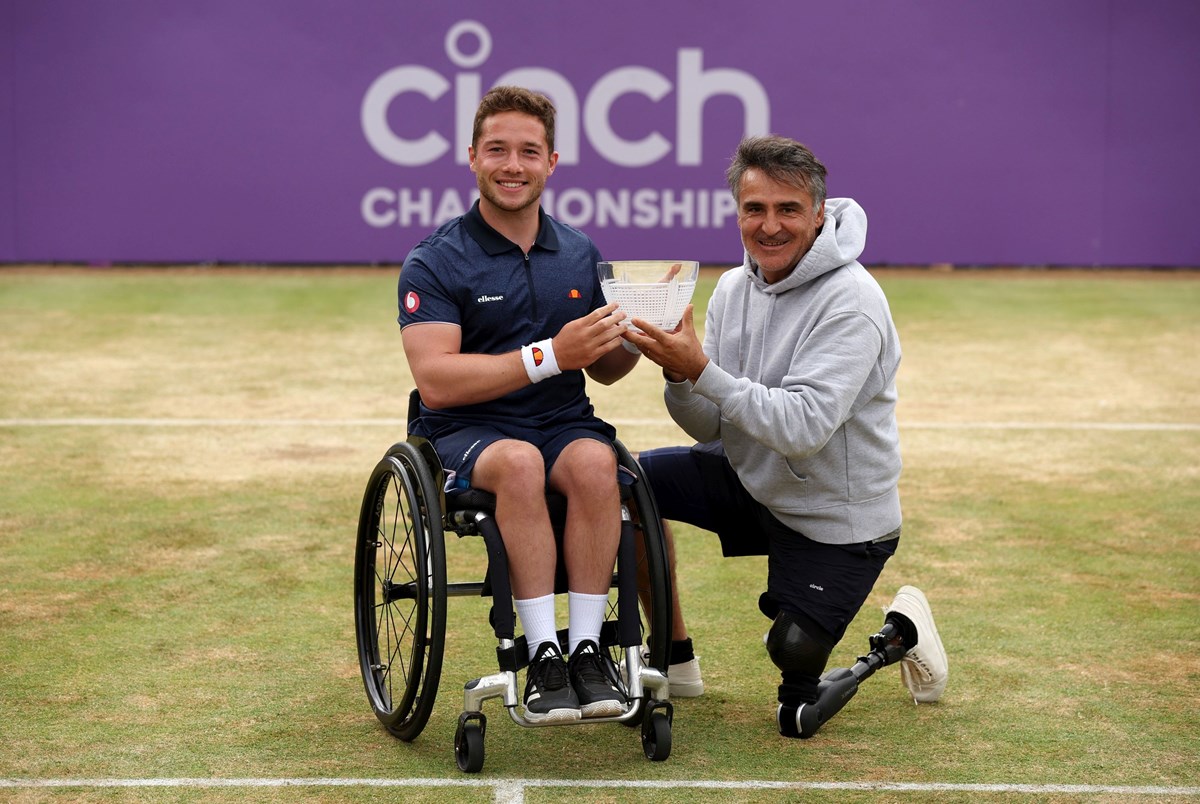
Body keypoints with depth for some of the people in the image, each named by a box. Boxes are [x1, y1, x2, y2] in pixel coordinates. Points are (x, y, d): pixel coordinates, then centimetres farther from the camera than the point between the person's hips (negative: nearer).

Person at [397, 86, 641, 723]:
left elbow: (602, 370, 21)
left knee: (595, 462, -32)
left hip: (565, 425, 3)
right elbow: (436, 382, -15)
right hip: (465, 433, -3)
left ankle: (587, 648, -28)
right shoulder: (434, 262, -4)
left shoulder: (580, 254, 12)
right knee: (520, 462, -37)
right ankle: (541, 657, -33)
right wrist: (550, 355, -22)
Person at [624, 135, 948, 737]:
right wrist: (678, 374, -23)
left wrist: (702, 369, -36)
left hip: (836, 522, -7)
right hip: (752, 479, 7)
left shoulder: (851, 304, -24)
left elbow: (803, 428, -33)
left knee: (793, 655, -8)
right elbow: (710, 426, -2)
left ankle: (899, 633, 23)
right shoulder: (734, 288, -2)